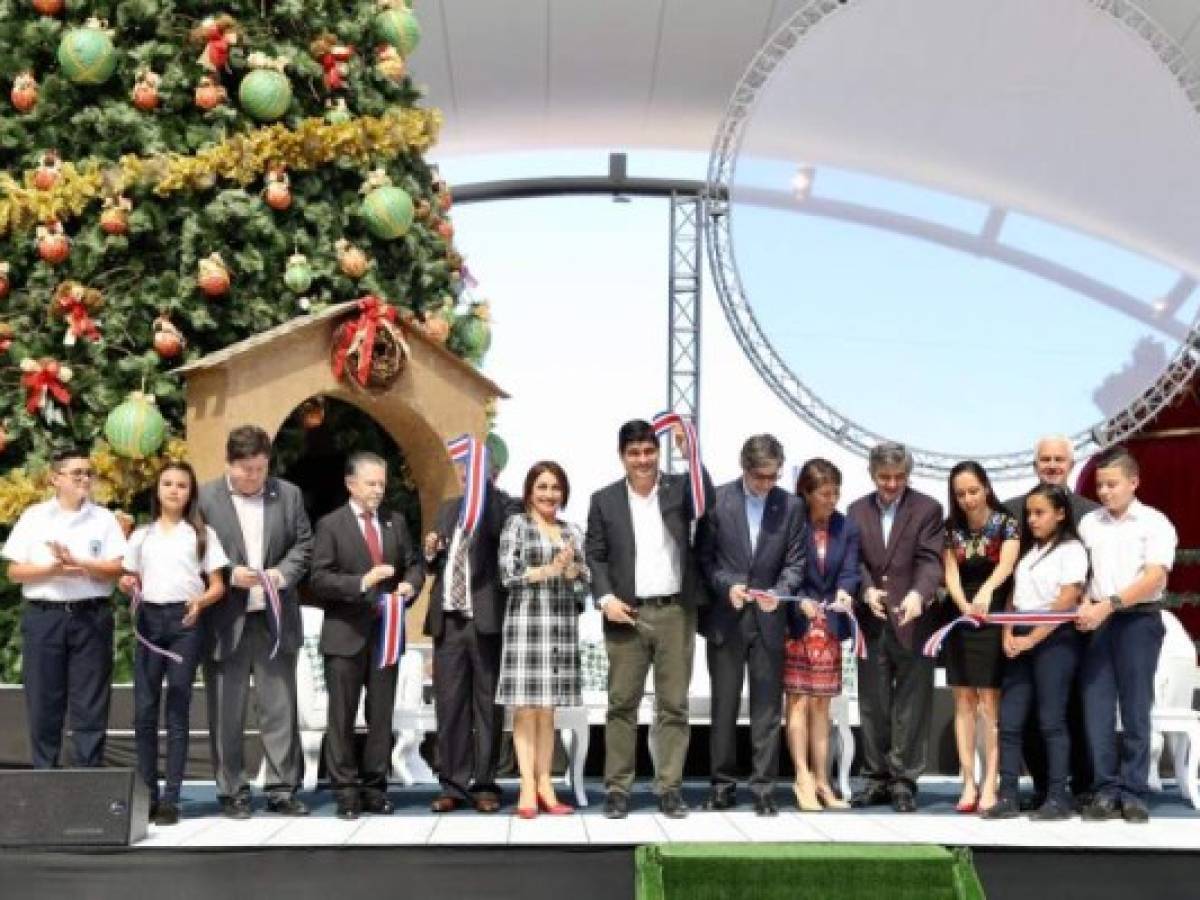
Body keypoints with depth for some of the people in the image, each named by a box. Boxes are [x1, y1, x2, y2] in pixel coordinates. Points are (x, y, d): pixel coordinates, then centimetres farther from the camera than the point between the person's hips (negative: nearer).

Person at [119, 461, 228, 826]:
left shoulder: (202, 534, 9)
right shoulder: (142, 535, 15)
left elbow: (218, 586, 5)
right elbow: (131, 581, 18)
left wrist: (201, 601, -16)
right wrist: (127, 586, -6)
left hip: (185, 621, -2)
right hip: (148, 619, 2)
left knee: (177, 709, -2)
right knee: (144, 708, -2)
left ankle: (171, 798, -1)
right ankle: (147, 794, 5)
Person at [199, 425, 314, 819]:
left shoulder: (288, 494, 6)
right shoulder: (204, 497, -3)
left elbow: (304, 543, 8)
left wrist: (283, 573, -10)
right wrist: (229, 575, -15)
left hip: (275, 618, 2)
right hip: (226, 620, -2)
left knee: (280, 707, 5)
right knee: (226, 711, 4)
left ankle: (283, 788, 13)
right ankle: (232, 791, 13)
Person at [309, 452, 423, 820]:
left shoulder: (396, 522, 11)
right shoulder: (331, 525, -3)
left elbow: (414, 564, 13)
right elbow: (318, 579, -9)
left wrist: (410, 584, -9)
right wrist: (361, 582, -22)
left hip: (386, 632, 4)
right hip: (345, 635, -4)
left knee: (382, 716, 7)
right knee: (342, 717, 1)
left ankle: (375, 787, 14)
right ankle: (345, 790, 7)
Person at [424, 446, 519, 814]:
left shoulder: (507, 505, -1)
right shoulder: (447, 509, 19)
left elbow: (499, 530, -24)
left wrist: (483, 483, -22)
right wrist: (431, 552, 3)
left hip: (487, 619, -5)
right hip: (448, 620, 5)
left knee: (488, 706, 2)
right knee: (449, 705, 5)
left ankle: (485, 785, 10)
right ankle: (453, 785, 12)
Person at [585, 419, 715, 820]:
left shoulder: (679, 487, 6)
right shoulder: (604, 500, 6)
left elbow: (707, 502, -13)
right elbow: (595, 555, 7)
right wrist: (606, 598, -7)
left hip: (675, 612, 0)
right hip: (627, 613, 0)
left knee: (673, 704, 4)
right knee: (622, 704, 3)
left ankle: (669, 787, 10)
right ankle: (617, 788, 9)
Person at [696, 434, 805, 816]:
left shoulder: (791, 506, 1)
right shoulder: (717, 500, -2)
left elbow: (795, 562, 2)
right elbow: (703, 556, 0)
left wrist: (779, 592, -17)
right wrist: (727, 586, -15)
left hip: (768, 619, 1)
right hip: (725, 618, 0)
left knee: (767, 708, 3)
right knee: (724, 706, 8)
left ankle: (764, 788, 9)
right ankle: (723, 783, 18)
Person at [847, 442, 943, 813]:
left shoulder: (928, 509, 1)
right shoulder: (857, 510, 11)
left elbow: (930, 560, -9)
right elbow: (854, 560, 5)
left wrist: (918, 594, -27)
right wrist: (867, 590, -15)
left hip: (912, 621, -3)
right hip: (872, 622, 3)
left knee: (911, 705, 0)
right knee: (873, 704, 8)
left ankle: (904, 779, 7)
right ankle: (877, 778, 16)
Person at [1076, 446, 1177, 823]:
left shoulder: (1154, 523, -1)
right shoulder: (1088, 523, 12)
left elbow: (1154, 578, -11)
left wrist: (1110, 604, -20)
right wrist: (1085, 605, -8)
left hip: (1139, 621, -4)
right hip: (1097, 622, 4)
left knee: (1135, 708, -1)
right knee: (1096, 706, -1)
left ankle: (1133, 793, 4)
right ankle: (1105, 791, 3)